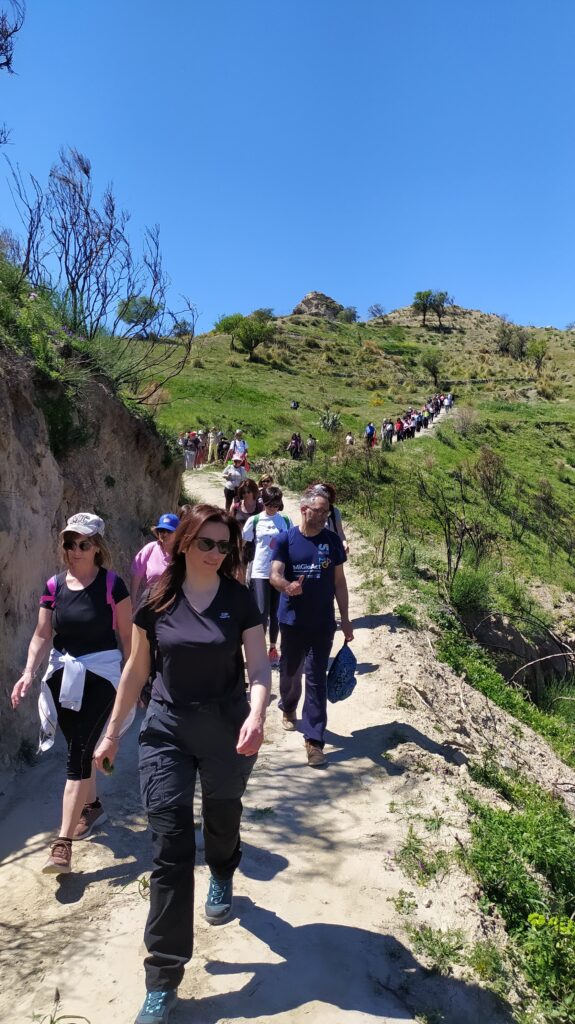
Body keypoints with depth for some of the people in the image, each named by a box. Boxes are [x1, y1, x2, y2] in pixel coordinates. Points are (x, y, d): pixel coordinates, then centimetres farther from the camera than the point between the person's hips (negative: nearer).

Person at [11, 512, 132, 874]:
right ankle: (92, 806, 43)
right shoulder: (54, 585, 2)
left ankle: (63, 844, -6)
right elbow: (43, 635, 1)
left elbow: (127, 636, -5)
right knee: (79, 749, 18)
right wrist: (29, 673, -13)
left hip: (100, 674, -5)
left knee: (79, 752, -10)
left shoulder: (112, 585, -10)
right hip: (62, 674, 5)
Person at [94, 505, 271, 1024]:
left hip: (227, 729, 0)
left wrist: (256, 715, -28)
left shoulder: (239, 599, -6)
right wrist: (113, 732, 8)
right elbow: (137, 669, 4)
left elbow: (259, 666, -9)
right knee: (170, 847, -2)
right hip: (166, 729, 0)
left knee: (222, 818, 21)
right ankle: (163, 979, 10)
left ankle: (222, 879, 58)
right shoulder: (157, 601, -4)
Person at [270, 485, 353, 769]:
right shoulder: (286, 539, -4)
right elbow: (274, 575, -11)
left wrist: (345, 619, 4)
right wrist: (287, 586, -34)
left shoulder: (332, 541, 0)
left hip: (322, 623, 0)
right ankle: (288, 708, 47)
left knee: (317, 678, -3)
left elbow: (339, 581, 5)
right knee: (290, 671, 17)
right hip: (292, 620, 0)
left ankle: (313, 739, 1)